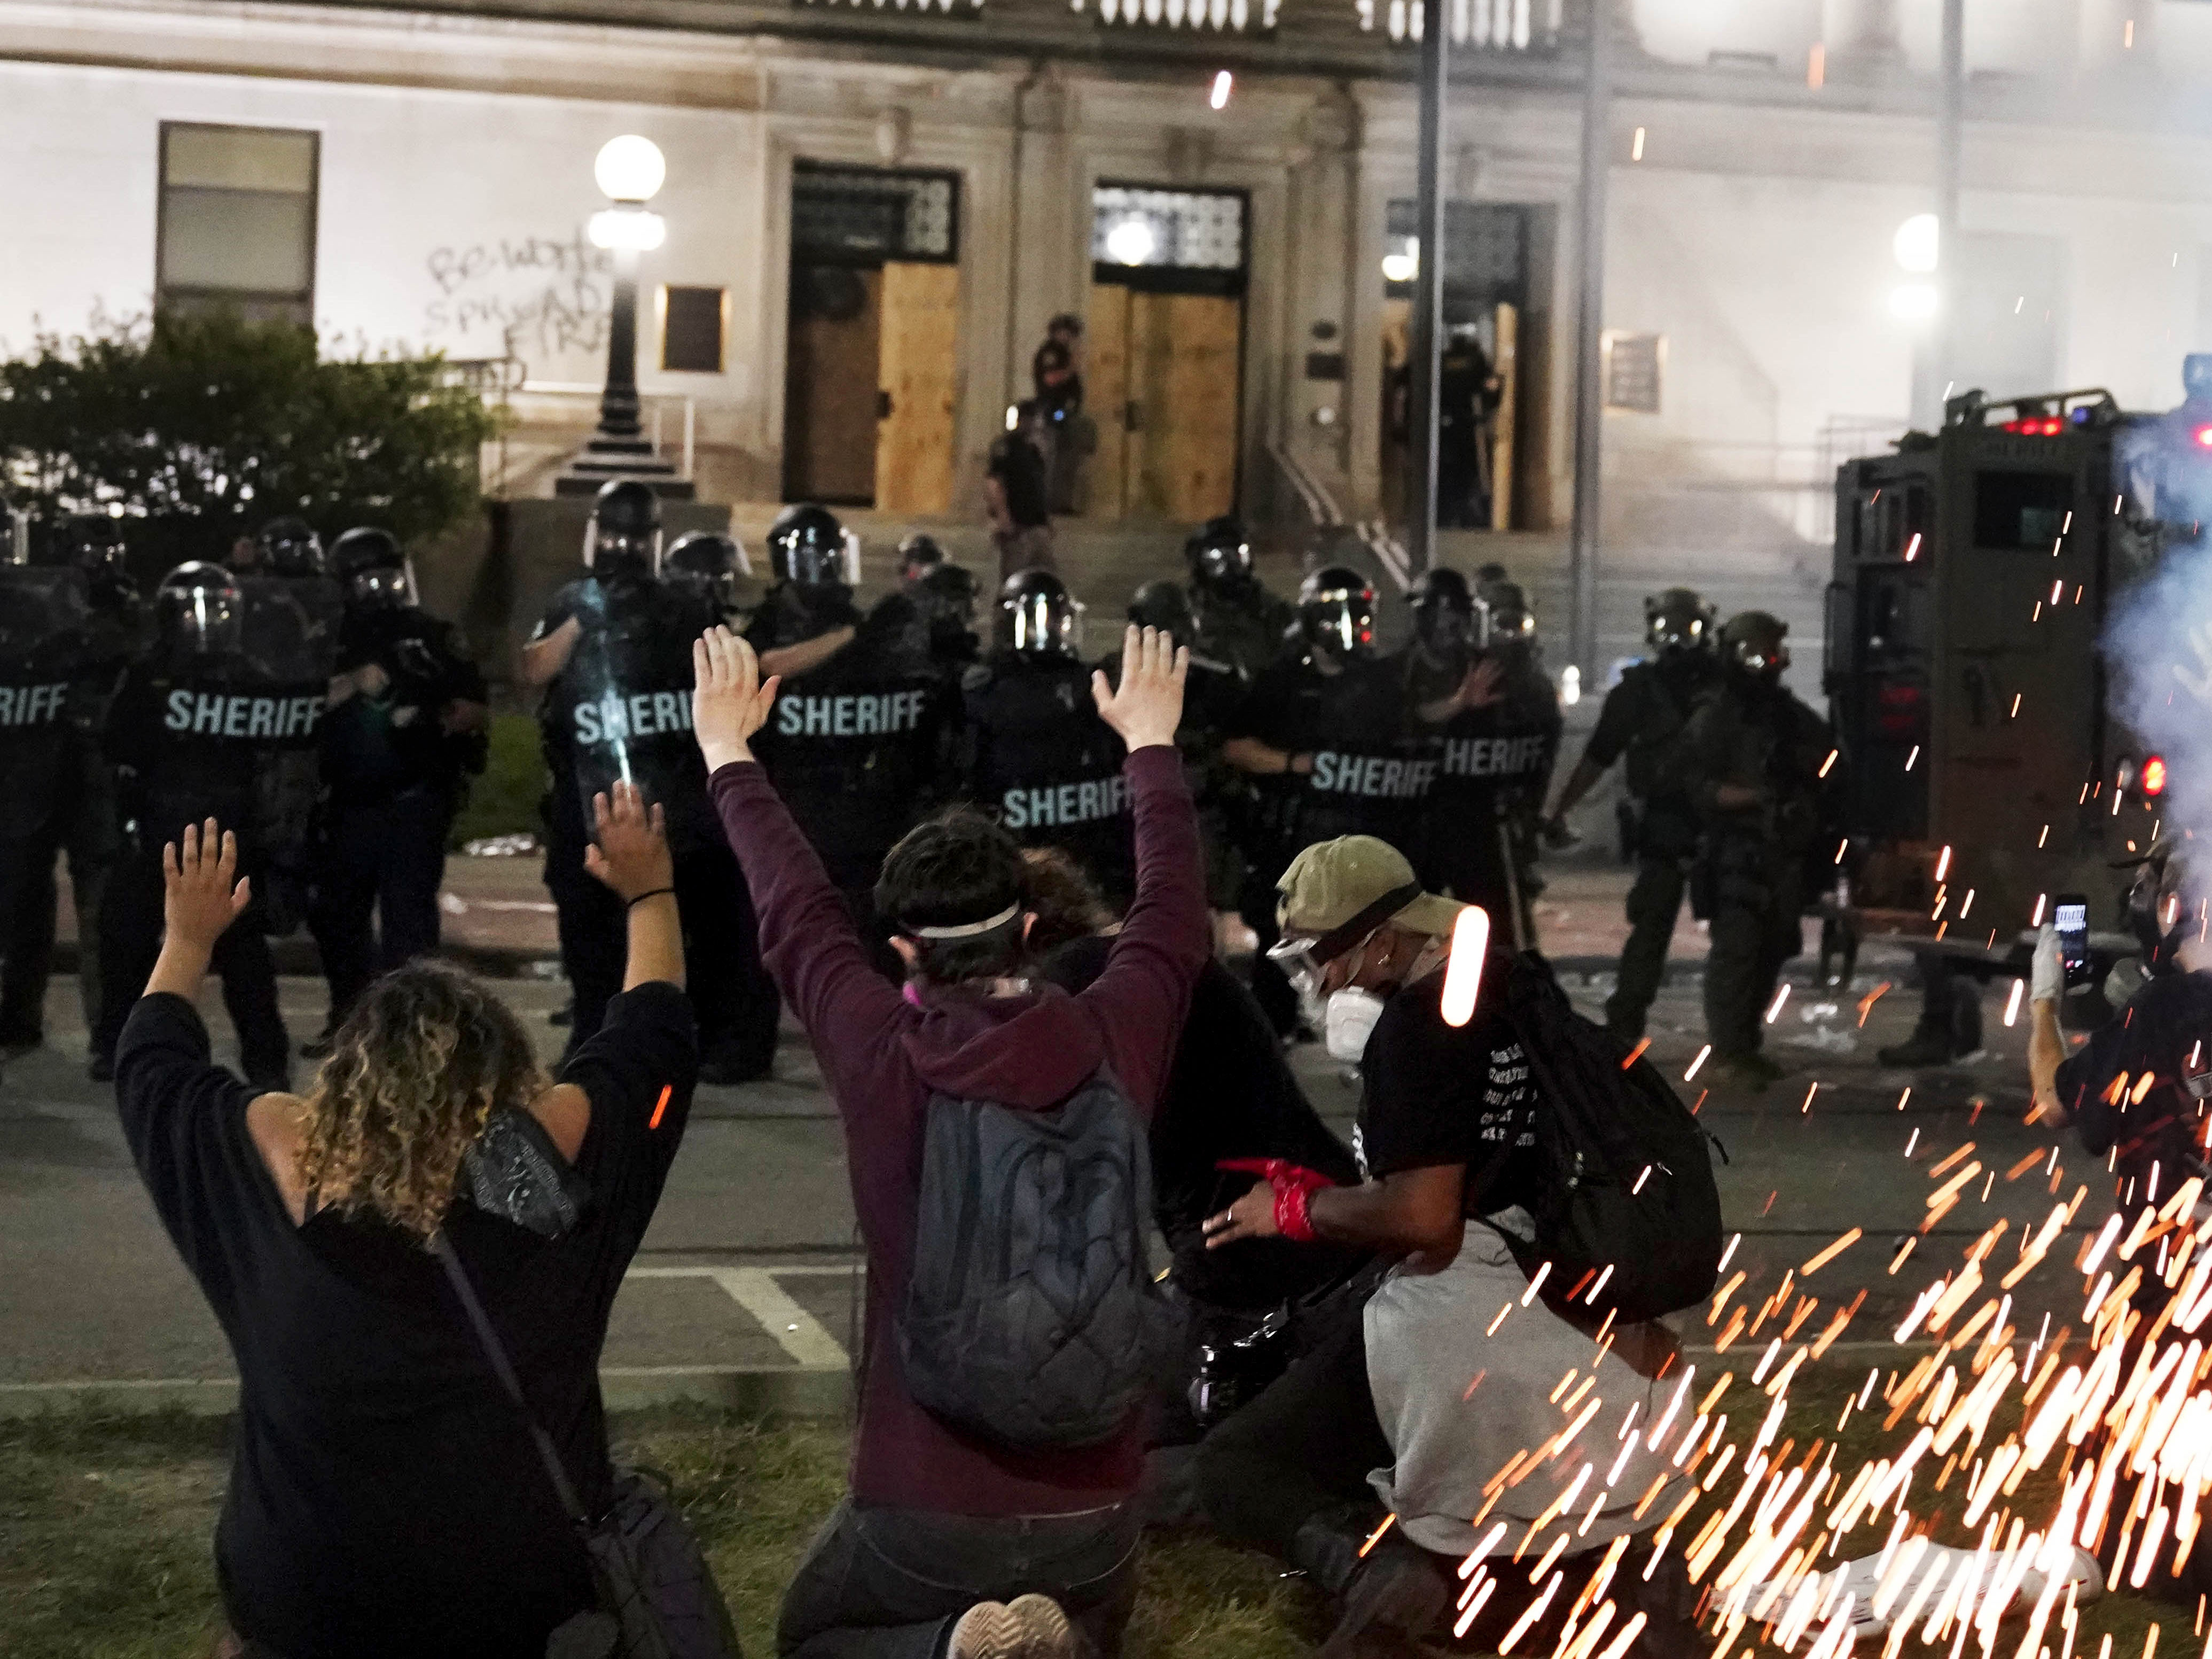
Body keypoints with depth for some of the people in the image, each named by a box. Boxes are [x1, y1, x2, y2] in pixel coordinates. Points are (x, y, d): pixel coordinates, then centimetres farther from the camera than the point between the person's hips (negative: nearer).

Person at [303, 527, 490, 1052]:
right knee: (336, 911, 13)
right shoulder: (330, 641, 10)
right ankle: (347, 1017, 29)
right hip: (350, 801, 4)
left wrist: (437, 722, -13)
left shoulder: (432, 636, 3)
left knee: (407, 915, -7)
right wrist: (350, 685, -12)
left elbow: (477, 709, 2)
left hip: (416, 798, -4)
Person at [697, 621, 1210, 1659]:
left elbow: (795, 914, 4)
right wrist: (1152, 743, 26)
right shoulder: (1114, 1047, -8)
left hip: (924, 1511, -3)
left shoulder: (881, 1062, -13)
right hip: (1092, 1514, 3)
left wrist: (727, 748, 18)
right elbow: (1173, 913, 11)